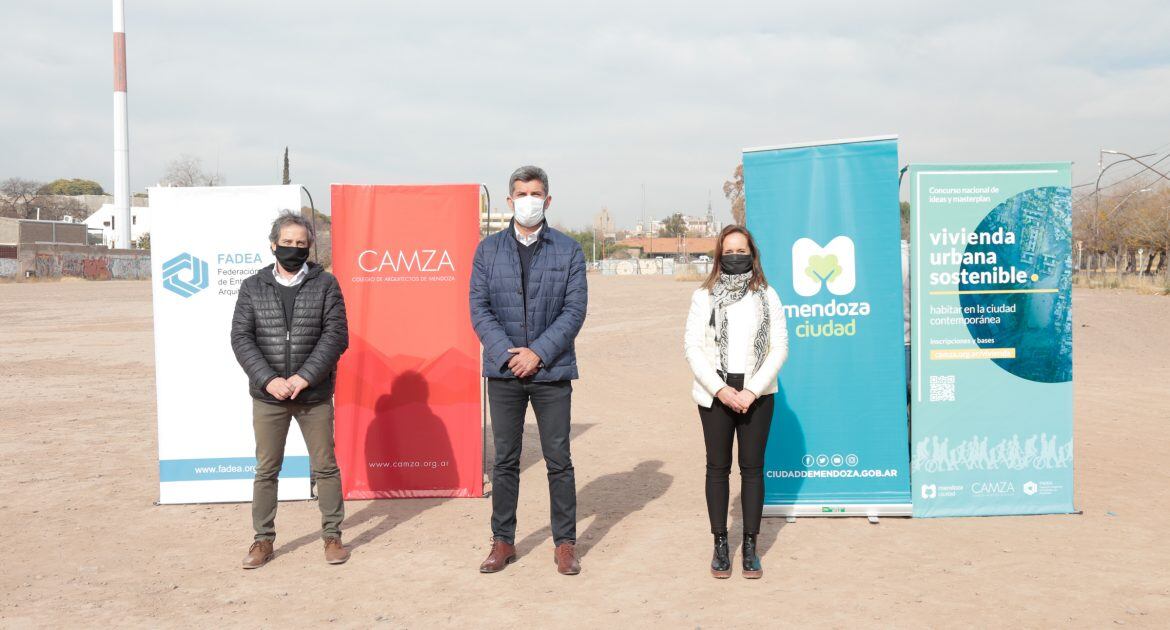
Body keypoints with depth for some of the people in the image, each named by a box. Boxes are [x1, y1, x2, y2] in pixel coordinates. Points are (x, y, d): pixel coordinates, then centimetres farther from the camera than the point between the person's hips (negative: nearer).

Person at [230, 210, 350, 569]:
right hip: (267, 396, 1)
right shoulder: (253, 287, 5)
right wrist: (269, 379, -13)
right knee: (266, 469, 8)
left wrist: (305, 377, -14)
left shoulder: (325, 284, 1)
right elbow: (241, 338, 0)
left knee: (325, 467, 6)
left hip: (314, 395, -1)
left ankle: (332, 535, 19)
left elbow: (336, 334, -6)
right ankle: (263, 539, 20)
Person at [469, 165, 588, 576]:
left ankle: (565, 544, 14)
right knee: (505, 460, 8)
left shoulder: (568, 251, 3)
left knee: (559, 461, 3)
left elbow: (574, 310, -3)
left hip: (552, 371, -1)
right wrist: (508, 353, -12)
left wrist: (538, 353, -13)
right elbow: (479, 309, 1)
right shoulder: (488, 249, 7)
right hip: (503, 371, 1)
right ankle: (503, 542, 18)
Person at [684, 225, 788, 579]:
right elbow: (692, 347, -2)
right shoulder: (704, 296, 4)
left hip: (756, 394, 0)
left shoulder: (767, 297, 6)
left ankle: (750, 547, 10)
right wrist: (720, 389, -11)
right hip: (714, 394, 0)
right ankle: (720, 546, 12)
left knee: (752, 468, 3)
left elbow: (779, 348, 1)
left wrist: (752, 391, -10)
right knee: (718, 467, 4)